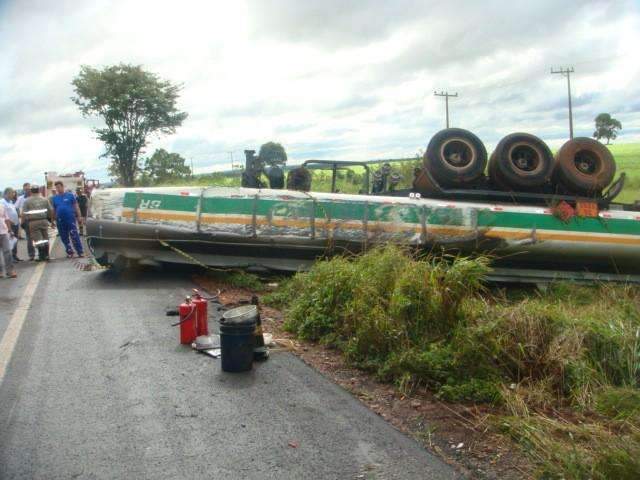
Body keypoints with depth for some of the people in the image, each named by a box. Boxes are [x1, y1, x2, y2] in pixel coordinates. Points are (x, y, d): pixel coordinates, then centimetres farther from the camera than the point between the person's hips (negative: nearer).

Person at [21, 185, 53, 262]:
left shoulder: (27, 201, -1)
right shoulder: (44, 200, 7)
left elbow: (24, 214, -5)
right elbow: (50, 210, 8)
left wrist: (23, 223, 3)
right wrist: (50, 218, 22)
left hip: (32, 222, -3)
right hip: (43, 220, 3)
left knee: (37, 239, -1)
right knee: (45, 239, 11)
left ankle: (42, 256, -2)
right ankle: (46, 255, 14)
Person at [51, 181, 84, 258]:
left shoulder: (70, 195, 1)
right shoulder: (54, 198, 10)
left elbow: (76, 206, 2)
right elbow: (53, 210, 15)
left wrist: (79, 216, -3)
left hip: (71, 219, -4)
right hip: (60, 221, 4)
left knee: (75, 236, -8)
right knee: (64, 238, 9)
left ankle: (80, 252, -5)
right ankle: (69, 252, 20)